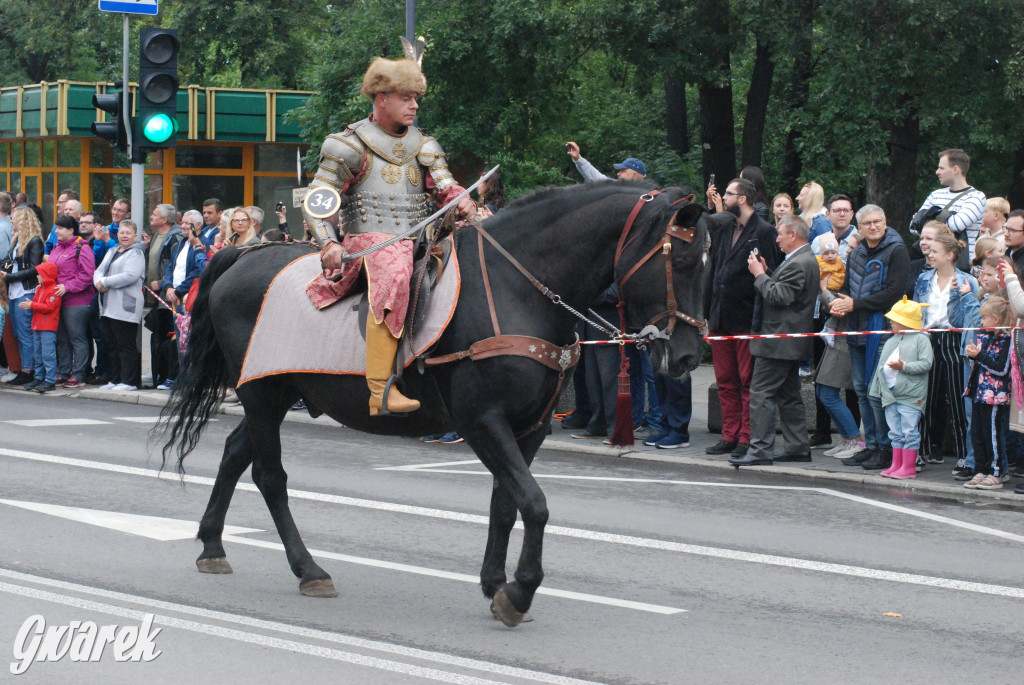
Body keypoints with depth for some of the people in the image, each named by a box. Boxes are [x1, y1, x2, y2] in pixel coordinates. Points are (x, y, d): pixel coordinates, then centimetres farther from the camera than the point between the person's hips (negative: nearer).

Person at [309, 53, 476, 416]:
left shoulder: (423, 147, 20)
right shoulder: (350, 146, 4)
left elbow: (446, 188, 11)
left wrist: (463, 203, -14)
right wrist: (329, 243, -18)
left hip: (415, 243, 7)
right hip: (369, 240, -7)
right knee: (394, 277, -38)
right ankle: (380, 391, -45)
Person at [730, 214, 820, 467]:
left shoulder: (798, 264, -19)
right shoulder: (806, 260, 15)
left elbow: (779, 296, -24)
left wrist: (759, 274, -14)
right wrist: (766, 273, 6)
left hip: (779, 341, -11)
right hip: (791, 343, 11)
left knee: (761, 393, -10)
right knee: (789, 395, 16)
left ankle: (761, 450, -13)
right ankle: (798, 447, 19)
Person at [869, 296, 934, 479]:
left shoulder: (920, 339, -4)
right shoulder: (890, 342, 18)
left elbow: (926, 364, -13)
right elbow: (881, 366, 22)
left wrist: (904, 366, -20)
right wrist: (878, 388, 18)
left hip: (910, 395, -7)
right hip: (890, 393, 7)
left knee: (909, 431, -5)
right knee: (896, 432, 11)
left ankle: (909, 467, -2)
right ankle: (896, 464, 16)